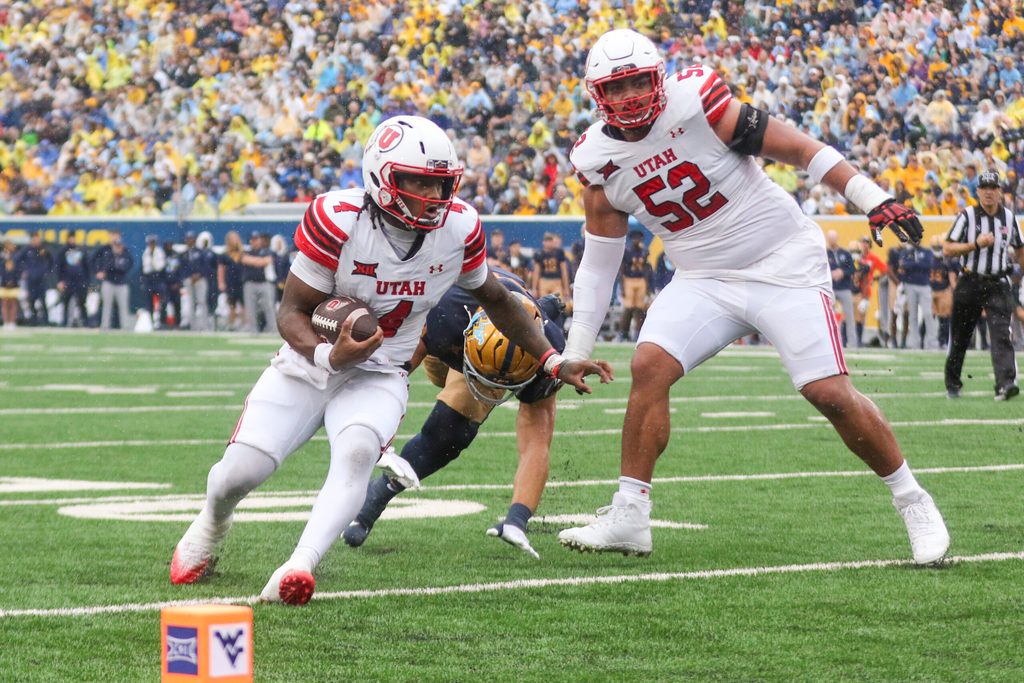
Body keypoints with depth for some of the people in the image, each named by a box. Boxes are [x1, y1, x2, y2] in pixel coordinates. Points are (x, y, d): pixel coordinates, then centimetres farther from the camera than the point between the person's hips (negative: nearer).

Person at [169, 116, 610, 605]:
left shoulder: (459, 227, -9)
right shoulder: (338, 220, -21)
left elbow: (494, 298, 11)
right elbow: (292, 311, -15)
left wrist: (553, 362, 8)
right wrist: (329, 356, -36)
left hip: (378, 377, 1)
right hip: (309, 365, -1)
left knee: (357, 452, -31)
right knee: (242, 469, -12)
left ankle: (299, 567, -42)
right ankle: (212, 524, 25)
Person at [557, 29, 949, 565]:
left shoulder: (696, 104, -16)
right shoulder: (599, 159, -1)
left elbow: (798, 149, -12)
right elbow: (600, 259, 9)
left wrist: (874, 199, -17)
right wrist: (575, 351, 8)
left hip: (785, 264, -4)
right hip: (704, 279, 4)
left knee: (830, 393, -12)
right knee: (649, 367, -17)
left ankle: (913, 504, 5)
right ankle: (629, 517, -10)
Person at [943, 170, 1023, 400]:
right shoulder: (967, 216, -3)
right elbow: (947, 249, -6)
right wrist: (975, 245, -17)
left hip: (998, 284, 1)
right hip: (969, 284, -1)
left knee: (1001, 333, -16)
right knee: (960, 336, 8)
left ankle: (1005, 384, -28)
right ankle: (952, 384, 26)